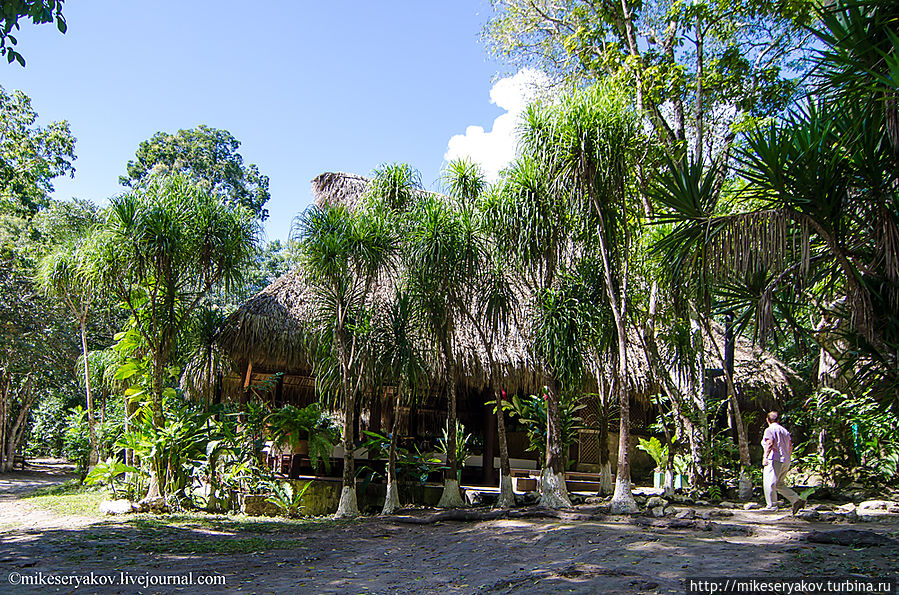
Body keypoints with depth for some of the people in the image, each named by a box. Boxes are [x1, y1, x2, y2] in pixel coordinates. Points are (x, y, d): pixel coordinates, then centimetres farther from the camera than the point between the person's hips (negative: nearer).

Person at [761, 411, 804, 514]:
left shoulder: (769, 430, -7)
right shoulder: (784, 430, 17)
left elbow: (770, 444, -21)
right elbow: (790, 446, 18)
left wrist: (765, 457, -26)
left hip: (775, 460, -9)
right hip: (786, 461, 9)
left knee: (769, 484, -4)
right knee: (779, 485, 16)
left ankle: (772, 507, -4)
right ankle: (797, 500, 7)